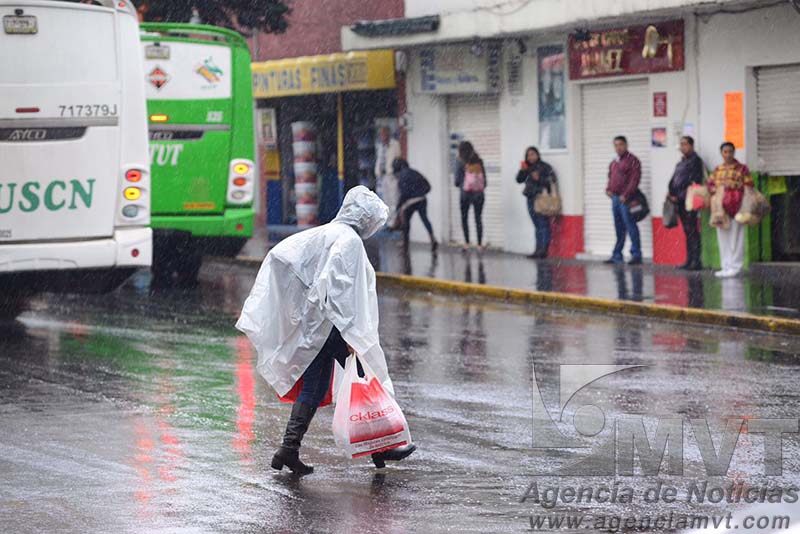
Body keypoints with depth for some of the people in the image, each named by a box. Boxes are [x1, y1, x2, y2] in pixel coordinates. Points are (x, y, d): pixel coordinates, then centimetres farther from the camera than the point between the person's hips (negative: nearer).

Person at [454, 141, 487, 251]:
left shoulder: (460, 162, -6)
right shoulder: (479, 161, 3)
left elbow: (457, 181, -4)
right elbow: (484, 179, 4)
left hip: (466, 193, -2)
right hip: (479, 193, 2)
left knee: (464, 218, 10)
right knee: (478, 219, 8)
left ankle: (467, 243, 0)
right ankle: (480, 244, 3)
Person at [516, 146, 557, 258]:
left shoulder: (545, 167, -3)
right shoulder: (528, 168, 15)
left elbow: (552, 181, -10)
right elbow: (519, 180, 11)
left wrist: (539, 179, -18)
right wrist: (522, 171, -5)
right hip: (531, 199, 7)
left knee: (543, 225, -10)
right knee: (537, 226, 10)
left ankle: (543, 250, -12)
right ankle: (538, 250, 11)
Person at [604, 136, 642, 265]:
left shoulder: (632, 161, -6)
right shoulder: (614, 162, 19)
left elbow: (634, 179, -14)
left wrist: (625, 195, -19)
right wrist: (608, 189, 9)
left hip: (626, 199, -8)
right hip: (615, 198, 8)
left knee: (630, 226, -8)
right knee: (619, 228, 12)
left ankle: (636, 255, -6)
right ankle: (617, 255, 17)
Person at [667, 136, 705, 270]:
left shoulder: (695, 161, -6)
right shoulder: (681, 163, 21)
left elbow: (693, 182, -13)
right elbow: (674, 180, 23)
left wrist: (679, 196, -14)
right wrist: (671, 192, 4)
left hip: (689, 200, -8)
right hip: (679, 201, 8)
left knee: (692, 230, -9)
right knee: (687, 231, 8)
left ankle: (696, 262, -9)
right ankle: (689, 261, 10)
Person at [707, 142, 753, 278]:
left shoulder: (742, 168, 3)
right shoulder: (717, 170, 16)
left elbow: (749, 185, -1)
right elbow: (709, 184, 12)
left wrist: (734, 185, -13)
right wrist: (715, 189, -8)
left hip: (736, 205, -5)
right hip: (720, 207, 5)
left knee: (735, 236, -6)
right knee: (722, 237, 6)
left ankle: (735, 266, -3)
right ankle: (726, 266, 12)